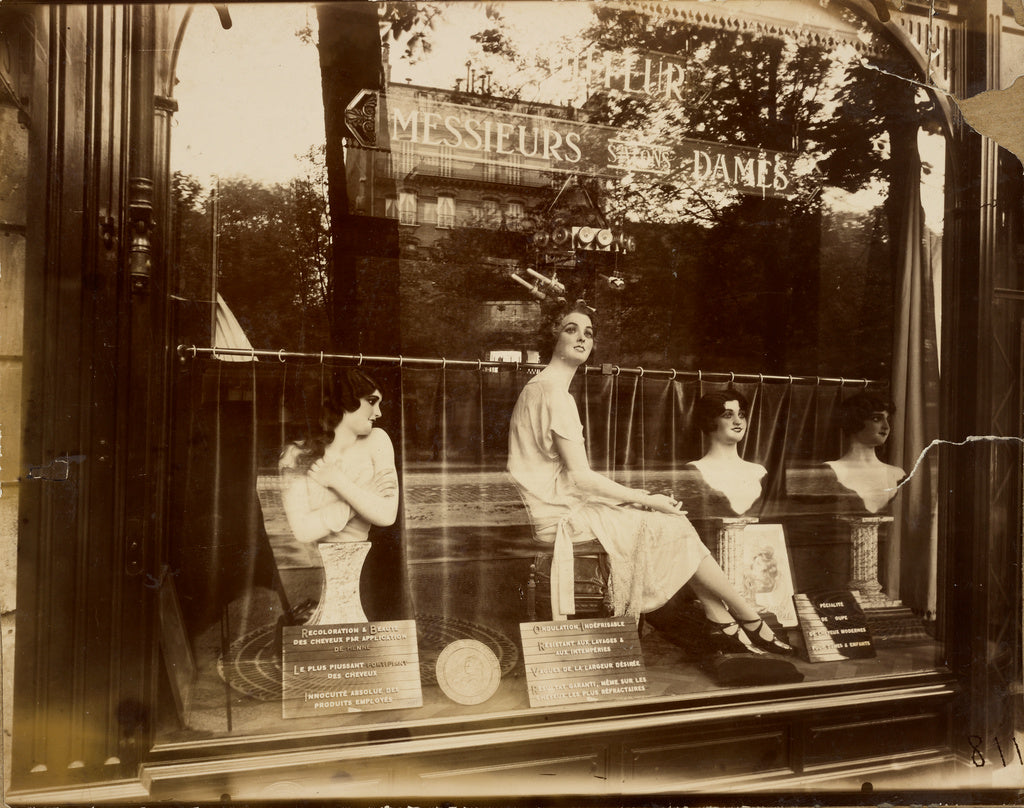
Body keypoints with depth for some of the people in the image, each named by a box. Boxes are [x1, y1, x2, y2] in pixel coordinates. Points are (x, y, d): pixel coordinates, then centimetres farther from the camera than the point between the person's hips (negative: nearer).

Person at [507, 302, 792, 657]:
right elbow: (580, 476, -20)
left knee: (675, 523, 4)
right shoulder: (555, 393, -16)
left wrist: (634, 495, 8)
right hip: (565, 516, -10)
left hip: (566, 505, 10)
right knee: (675, 528, -6)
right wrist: (645, 499, -10)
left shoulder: (539, 387, 16)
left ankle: (725, 627, 6)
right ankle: (752, 622, 9)